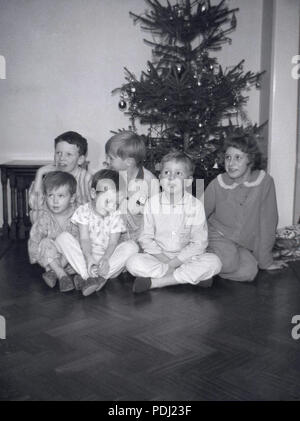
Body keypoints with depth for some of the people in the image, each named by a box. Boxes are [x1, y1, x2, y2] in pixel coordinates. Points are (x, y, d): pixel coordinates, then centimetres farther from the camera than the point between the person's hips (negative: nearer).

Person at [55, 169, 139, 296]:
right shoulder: (84, 211, -7)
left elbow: (113, 243, -11)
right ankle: (87, 275, -33)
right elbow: (84, 239, -14)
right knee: (63, 237, -20)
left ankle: (100, 277, -35)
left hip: (108, 258, 0)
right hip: (86, 256, 0)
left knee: (131, 246, -24)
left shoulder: (116, 216, -5)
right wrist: (89, 258, -32)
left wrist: (105, 259, -31)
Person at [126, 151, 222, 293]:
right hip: (158, 257, 0)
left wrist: (173, 262, -18)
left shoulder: (195, 206, -8)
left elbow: (198, 243, -9)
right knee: (133, 262, -26)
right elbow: (146, 239, -3)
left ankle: (154, 282, -25)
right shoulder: (152, 203, -4)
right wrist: (165, 260, -17)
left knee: (213, 262, -27)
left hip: (186, 257, 0)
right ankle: (194, 276, -22)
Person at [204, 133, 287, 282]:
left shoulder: (264, 181, -14)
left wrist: (266, 261, -3)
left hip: (244, 244, 3)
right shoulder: (217, 184, -13)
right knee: (229, 262, -32)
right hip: (218, 235, -3)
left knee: (248, 272, -23)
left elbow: (267, 221, -8)